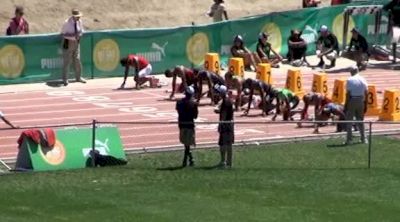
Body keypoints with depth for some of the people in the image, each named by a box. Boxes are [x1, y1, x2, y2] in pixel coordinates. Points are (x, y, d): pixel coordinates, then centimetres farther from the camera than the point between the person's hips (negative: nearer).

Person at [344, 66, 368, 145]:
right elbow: (366, 93, 6)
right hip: (361, 101, 5)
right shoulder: (363, 80, 5)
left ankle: (349, 139, -3)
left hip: (352, 100, -5)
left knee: (349, 120, 1)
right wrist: (365, 104, 13)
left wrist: (346, 104, -8)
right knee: (360, 120, 15)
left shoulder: (350, 80, -9)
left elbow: (348, 93, -12)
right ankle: (363, 139, 16)